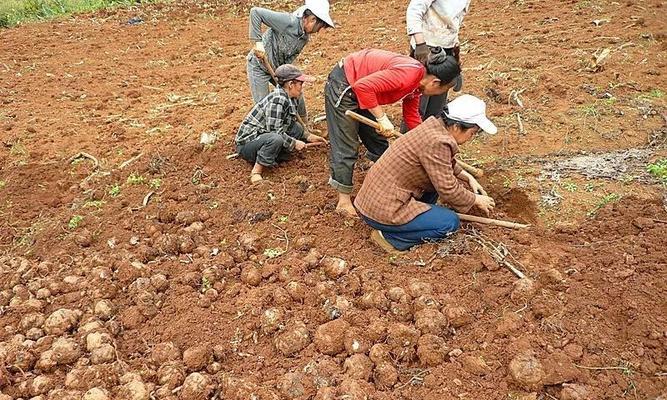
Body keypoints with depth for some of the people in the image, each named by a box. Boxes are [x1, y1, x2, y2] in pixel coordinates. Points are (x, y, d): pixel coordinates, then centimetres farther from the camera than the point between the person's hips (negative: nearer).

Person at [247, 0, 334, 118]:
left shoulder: (305, 37, -4)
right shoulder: (288, 22, -30)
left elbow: (290, 58, 1)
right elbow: (255, 12, -31)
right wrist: (258, 42, -33)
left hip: (278, 68, 8)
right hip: (259, 66, -8)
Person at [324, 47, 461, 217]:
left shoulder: (417, 83, 1)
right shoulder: (409, 74, -29)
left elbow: (412, 116, 15)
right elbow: (363, 86, -34)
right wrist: (382, 118, -27)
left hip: (359, 90, 10)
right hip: (343, 86, -10)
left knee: (378, 141, 15)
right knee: (346, 148, -4)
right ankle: (344, 202, 7)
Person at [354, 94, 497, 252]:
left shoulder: (435, 125, 4)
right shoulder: (437, 143, -24)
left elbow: (447, 163, 24)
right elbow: (448, 190, -17)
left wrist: (468, 177, 14)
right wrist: (476, 200, -2)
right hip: (382, 210, -10)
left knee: (439, 174, 16)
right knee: (450, 223, -6)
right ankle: (390, 236, -4)